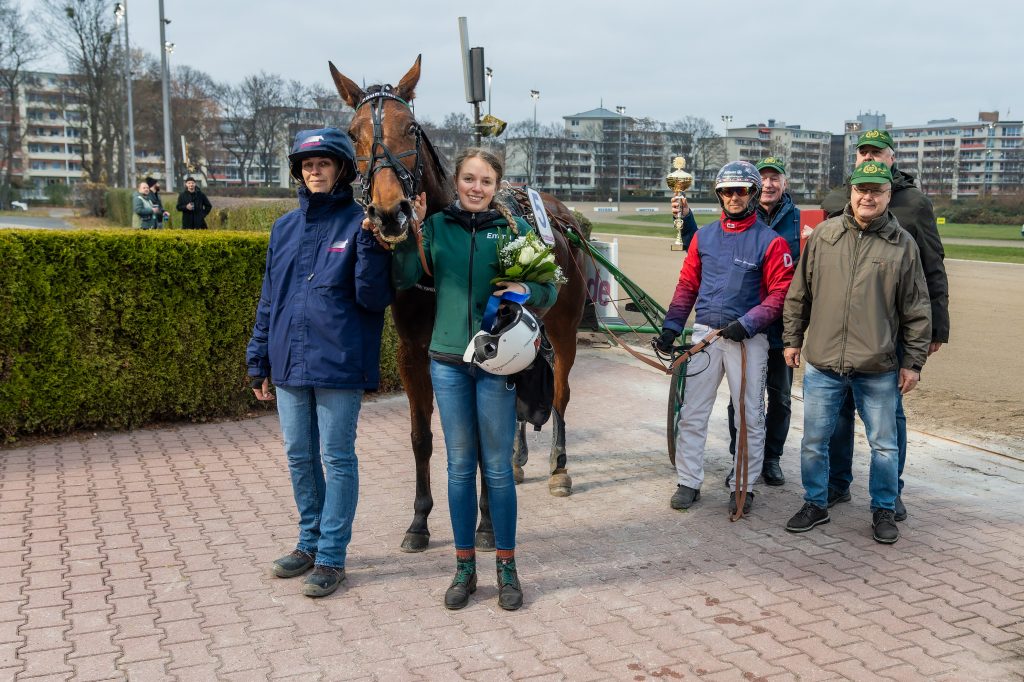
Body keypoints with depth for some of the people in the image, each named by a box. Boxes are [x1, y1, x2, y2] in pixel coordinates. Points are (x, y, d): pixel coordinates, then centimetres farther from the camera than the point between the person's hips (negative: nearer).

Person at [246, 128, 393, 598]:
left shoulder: (359, 224, -5)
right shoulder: (286, 227, 11)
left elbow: (375, 299, -10)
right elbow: (270, 298, 15)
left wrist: (371, 247, -23)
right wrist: (258, 360, 15)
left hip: (339, 364, -6)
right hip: (289, 363, 6)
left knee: (337, 458, 3)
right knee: (299, 456, 15)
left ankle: (331, 556, 14)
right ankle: (309, 543, 31)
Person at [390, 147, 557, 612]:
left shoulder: (514, 228, -1)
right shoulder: (437, 226, 4)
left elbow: (549, 292, 0)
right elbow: (404, 278, -6)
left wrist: (527, 290, -21)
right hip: (448, 361, 2)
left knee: (497, 468, 6)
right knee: (460, 467, 12)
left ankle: (506, 568, 21)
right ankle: (464, 567, 25)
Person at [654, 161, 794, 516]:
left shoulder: (770, 241, -2)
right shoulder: (703, 236, 10)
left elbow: (779, 294, -6)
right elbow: (687, 286, 12)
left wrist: (747, 324, -17)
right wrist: (671, 327, 4)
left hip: (748, 339, -3)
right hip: (705, 333, 3)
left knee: (750, 417, 6)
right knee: (691, 414, 4)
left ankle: (744, 485, 18)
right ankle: (688, 482, 15)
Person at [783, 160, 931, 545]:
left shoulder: (903, 244, -1)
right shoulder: (824, 234, 3)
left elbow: (917, 310, 2)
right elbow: (799, 293, 10)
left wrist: (913, 361, 1)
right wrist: (792, 339, 9)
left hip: (878, 368, -1)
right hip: (822, 363, 1)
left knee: (884, 445, 9)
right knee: (814, 440, 10)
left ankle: (884, 511, 27)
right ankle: (815, 504, 27)